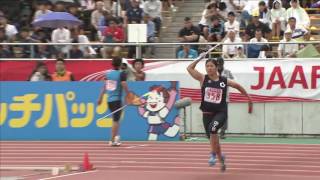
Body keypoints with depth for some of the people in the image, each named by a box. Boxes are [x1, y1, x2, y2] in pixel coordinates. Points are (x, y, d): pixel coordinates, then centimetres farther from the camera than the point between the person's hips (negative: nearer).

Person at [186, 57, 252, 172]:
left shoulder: (224, 81, 0)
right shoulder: (203, 79, 1)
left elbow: (238, 86, 16)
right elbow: (190, 68, -5)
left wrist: (248, 97, 24)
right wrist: (199, 58, -8)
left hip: (221, 112, -3)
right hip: (207, 113, 3)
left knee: (212, 129, -32)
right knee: (213, 138, 9)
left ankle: (213, 154, -20)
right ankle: (221, 159, 34)